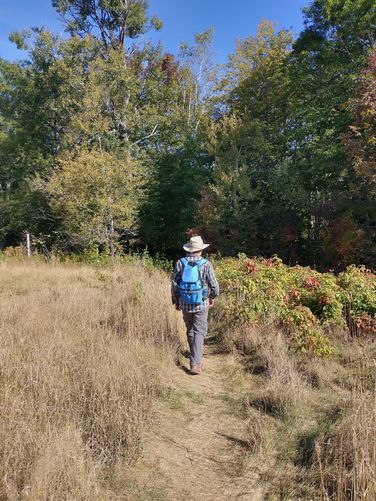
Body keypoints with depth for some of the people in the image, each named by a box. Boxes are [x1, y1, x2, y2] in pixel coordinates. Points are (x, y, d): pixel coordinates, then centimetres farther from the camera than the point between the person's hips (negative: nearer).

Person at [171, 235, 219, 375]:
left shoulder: (180, 263, -5)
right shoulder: (206, 264, -11)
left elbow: (174, 284, -2)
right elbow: (214, 286, -8)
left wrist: (176, 301, 12)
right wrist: (212, 297, 12)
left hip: (185, 304, 3)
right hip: (201, 304, -3)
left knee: (190, 330, 21)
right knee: (199, 332, 3)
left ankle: (194, 355, 40)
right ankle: (195, 363, -4)